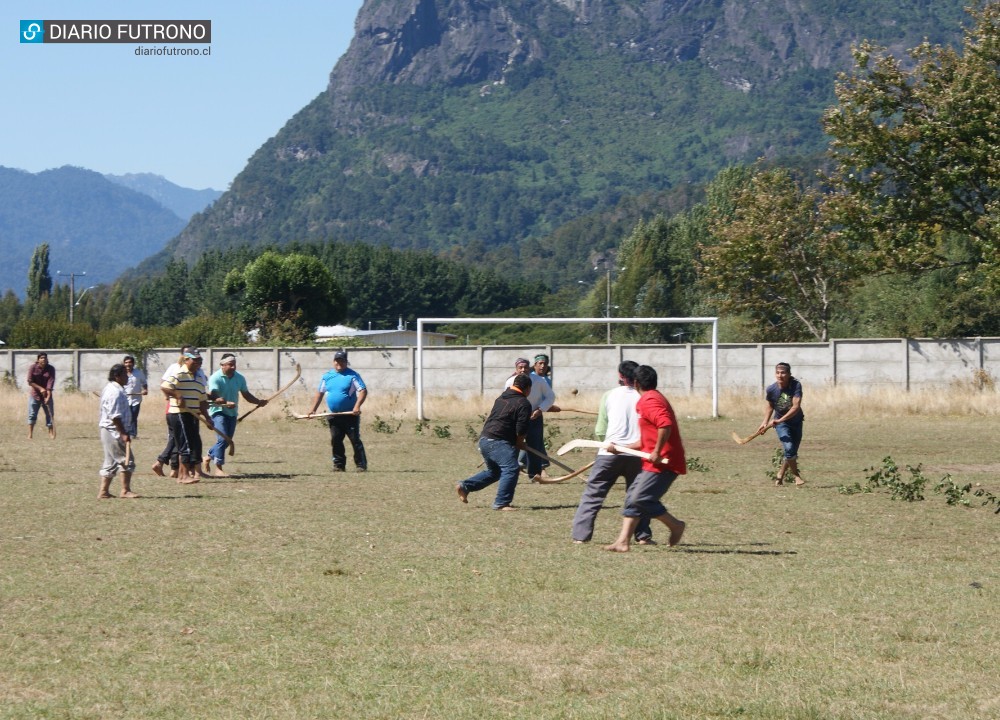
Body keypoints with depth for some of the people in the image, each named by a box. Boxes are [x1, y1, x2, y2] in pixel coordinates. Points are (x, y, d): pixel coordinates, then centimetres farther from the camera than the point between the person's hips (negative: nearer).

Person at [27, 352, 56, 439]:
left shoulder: (51, 369, -4)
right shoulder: (33, 367, -6)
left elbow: (51, 382, -13)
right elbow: (30, 381, -9)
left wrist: (48, 395, -23)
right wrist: (40, 388, -18)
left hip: (46, 394, 1)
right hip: (35, 394, -1)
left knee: (50, 414, 2)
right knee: (32, 414, -3)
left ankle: (51, 433, 7)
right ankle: (30, 435, -2)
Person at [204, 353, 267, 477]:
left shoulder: (240, 378, 4)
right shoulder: (215, 378, -14)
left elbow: (246, 394, 10)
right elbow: (214, 397, -26)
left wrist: (259, 402, -7)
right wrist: (226, 403, -44)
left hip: (232, 413, 6)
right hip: (218, 412, -6)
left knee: (227, 440, 11)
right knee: (223, 439, -18)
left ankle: (209, 457, 35)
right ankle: (218, 469, -12)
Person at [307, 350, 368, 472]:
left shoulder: (352, 375, -5)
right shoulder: (327, 376, 10)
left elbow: (363, 391, -12)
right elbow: (320, 393, 18)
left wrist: (357, 406, -26)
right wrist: (313, 409, 9)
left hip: (350, 415, -5)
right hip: (334, 415, 5)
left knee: (355, 440, -6)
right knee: (335, 441, 5)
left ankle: (361, 465, -2)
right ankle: (339, 465, 13)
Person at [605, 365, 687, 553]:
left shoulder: (649, 401, -13)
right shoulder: (654, 398, 21)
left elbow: (666, 425, -30)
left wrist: (657, 452, -25)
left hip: (662, 462, -10)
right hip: (653, 462, 10)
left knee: (641, 498, -14)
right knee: (632, 497, 6)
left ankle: (675, 525, 2)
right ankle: (623, 541, 2)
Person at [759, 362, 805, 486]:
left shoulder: (796, 385, -23)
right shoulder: (771, 389, -17)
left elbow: (796, 407, -29)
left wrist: (780, 420, -36)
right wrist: (765, 422, -7)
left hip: (796, 421, 1)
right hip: (780, 423, -1)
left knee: (793, 452, 6)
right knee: (789, 448, -19)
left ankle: (780, 475, 25)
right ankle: (796, 475, 1)